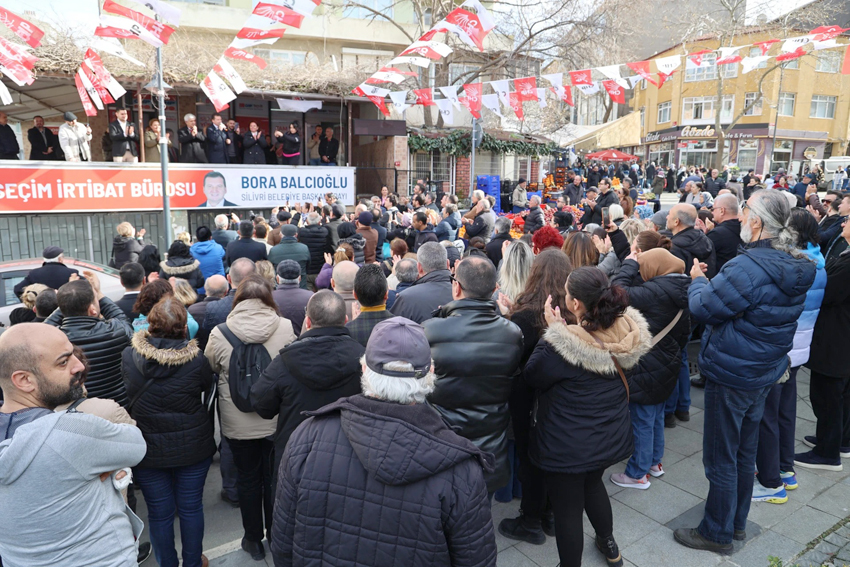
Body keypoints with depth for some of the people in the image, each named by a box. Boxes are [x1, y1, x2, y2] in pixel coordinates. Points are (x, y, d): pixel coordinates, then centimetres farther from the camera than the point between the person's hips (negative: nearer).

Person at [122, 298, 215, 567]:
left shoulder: (128, 357, -13)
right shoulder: (196, 359, -18)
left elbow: (125, 398, 4)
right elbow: (208, 388, -2)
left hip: (148, 451, 1)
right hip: (193, 447, -1)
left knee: (159, 512, 16)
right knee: (191, 507, 16)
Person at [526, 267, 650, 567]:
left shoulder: (559, 346, -32)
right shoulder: (628, 333, -13)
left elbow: (533, 378, -12)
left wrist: (554, 329, -12)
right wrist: (562, 329, -1)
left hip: (568, 446, -7)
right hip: (611, 437, 7)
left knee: (567, 508, 14)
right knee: (592, 484, 33)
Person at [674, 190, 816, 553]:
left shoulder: (749, 267, -28)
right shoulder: (796, 267, 2)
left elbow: (702, 309, -20)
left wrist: (697, 281, -2)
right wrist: (709, 282, 3)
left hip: (731, 376, -9)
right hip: (764, 372, 9)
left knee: (721, 458, 7)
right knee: (744, 452, 22)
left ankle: (717, 533, 22)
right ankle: (737, 522, 39)